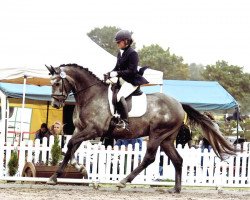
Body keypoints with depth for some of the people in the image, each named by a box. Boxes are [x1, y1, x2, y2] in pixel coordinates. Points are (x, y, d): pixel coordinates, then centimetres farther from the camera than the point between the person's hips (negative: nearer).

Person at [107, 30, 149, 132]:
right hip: (122, 81, 10)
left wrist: (117, 73, -24)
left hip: (132, 81, -10)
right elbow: (117, 68, 20)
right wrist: (110, 74, 2)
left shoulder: (132, 53, -13)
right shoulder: (120, 53, 15)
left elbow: (131, 71, -19)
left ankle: (124, 122, -33)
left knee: (120, 96, -31)